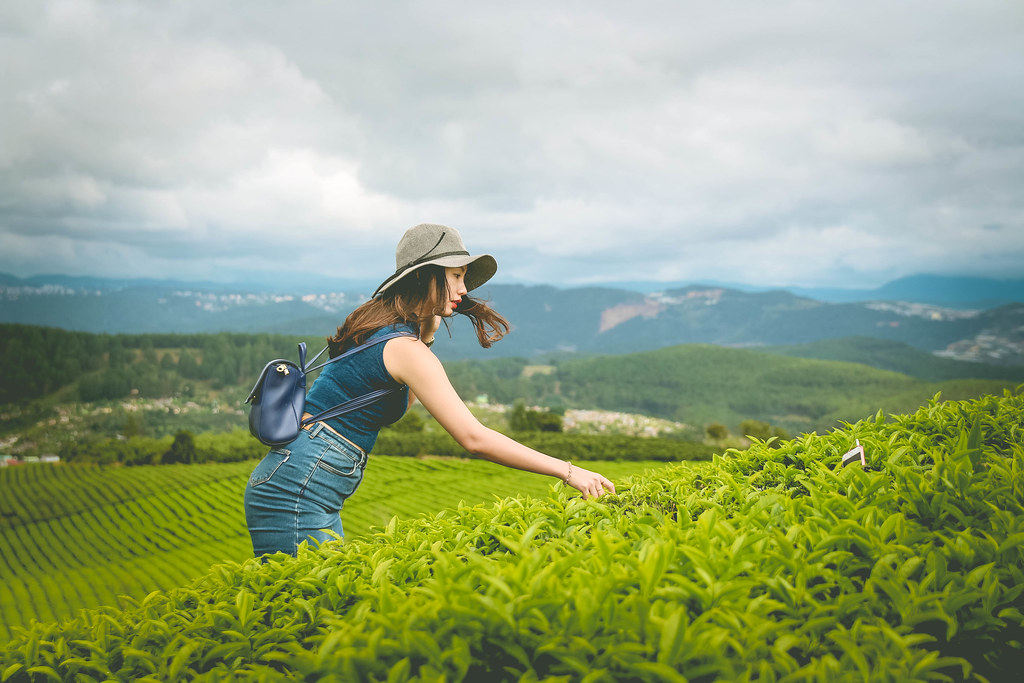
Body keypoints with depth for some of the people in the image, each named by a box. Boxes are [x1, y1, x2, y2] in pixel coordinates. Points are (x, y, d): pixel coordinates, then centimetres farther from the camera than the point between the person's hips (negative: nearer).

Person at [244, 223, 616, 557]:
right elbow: (473, 437, -21)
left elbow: (402, 400, 30)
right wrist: (566, 470, -19)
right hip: (298, 487, -10)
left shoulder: (380, 325, 12)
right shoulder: (406, 348, -17)